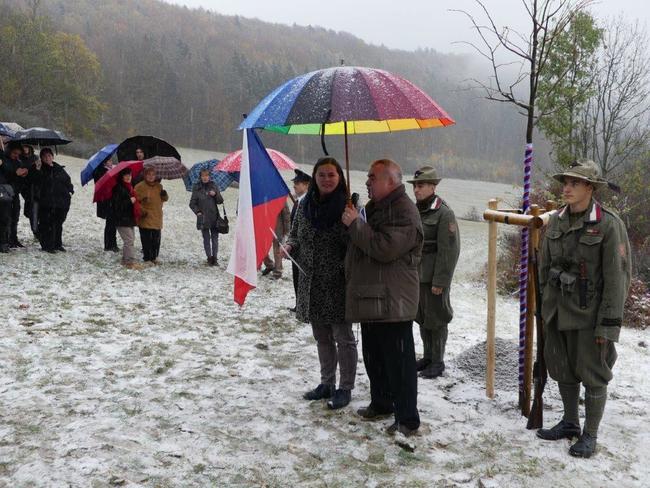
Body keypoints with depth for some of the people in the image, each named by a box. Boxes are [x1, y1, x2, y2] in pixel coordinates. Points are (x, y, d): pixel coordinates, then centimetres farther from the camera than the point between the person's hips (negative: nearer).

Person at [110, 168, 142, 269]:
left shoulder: (129, 187, 16)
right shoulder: (118, 188, -14)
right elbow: (116, 204, -20)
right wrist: (130, 201, -21)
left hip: (129, 218, 10)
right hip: (122, 219, -10)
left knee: (130, 239, 13)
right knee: (129, 240, -12)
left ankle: (126, 260, 22)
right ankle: (130, 261, -10)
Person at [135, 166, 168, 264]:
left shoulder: (159, 186, 11)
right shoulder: (140, 186, -7)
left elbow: (164, 199, 21)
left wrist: (165, 195, -1)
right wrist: (141, 211, -17)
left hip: (157, 219, 5)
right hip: (145, 218, -5)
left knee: (156, 240, 10)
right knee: (146, 240, -3)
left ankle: (154, 257, 24)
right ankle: (147, 258, 8)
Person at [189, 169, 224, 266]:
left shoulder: (214, 186, 6)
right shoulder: (197, 188, 3)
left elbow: (220, 201, 9)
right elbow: (192, 203, 7)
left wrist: (215, 194, -9)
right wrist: (197, 211, -7)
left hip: (214, 217, 1)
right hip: (203, 217, -1)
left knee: (215, 238, 1)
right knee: (206, 239, 2)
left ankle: (214, 258, 8)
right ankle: (209, 258, 7)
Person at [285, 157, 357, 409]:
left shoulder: (348, 206, -10)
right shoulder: (305, 205, 4)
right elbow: (295, 235, 15)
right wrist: (289, 247, -4)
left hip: (338, 285, -5)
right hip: (312, 284, 6)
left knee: (343, 338, 5)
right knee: (322, 337, 17)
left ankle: (345, 388, 19)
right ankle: (327, 383, 32)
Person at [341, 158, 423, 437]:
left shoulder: (404, 211, -15)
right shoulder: (374, 207, 17)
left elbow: (385, 248, -26)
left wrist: (355, 224, -19)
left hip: (393, 302, -10)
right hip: (370, 298, 10)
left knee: (399, 361, -4)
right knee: (373, 356, 19)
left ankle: (407, 419, 3)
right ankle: (381, 403, 34)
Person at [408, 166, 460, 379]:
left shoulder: (443, 213, -13)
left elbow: (449, 250, -15)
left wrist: (440, 281, -17)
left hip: (434, 277, -7)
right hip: (416, 274, 7)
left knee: (436, 319, 3)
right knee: (421, 316, 15)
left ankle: (438, 361, 16)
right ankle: (428, 356, 30)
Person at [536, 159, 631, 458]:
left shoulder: (608, 224, -14)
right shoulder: (556, 222, 4)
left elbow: (616, 277, -14)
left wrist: (609, 323, -16)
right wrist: (544, 307, 14)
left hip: (589, 313, -6)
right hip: (558, 311, 6)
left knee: (593, 375, 6)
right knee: (563, 370, 17)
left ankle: (590, 435, 21)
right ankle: (570, 423, 35)